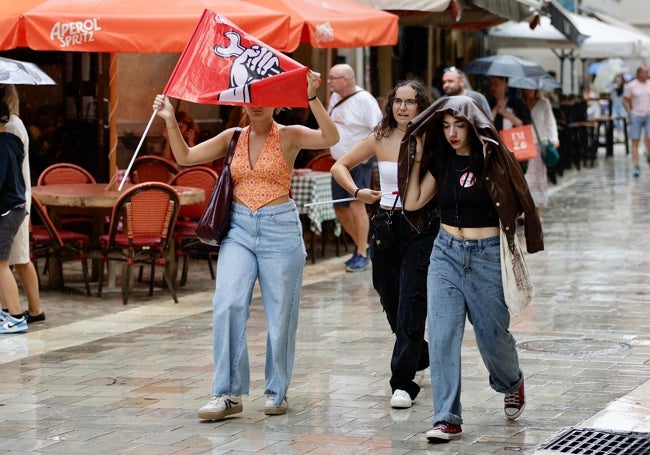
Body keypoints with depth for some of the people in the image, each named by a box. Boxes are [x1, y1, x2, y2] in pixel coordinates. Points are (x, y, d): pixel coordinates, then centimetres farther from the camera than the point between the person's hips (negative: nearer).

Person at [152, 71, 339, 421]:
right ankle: (228, 393, -8)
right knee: (227, 306, -13)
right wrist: (170, 121, -3)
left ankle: (276, 392, 19)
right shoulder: (232, 138, 9)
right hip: (239, 229, 3)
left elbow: (330, 138, -19)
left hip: (280, 229, -3)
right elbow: (185, 157, 10)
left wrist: (312, 98, -30)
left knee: (279, 314, 3)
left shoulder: (288, 136, -2)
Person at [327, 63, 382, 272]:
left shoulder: (364, 100, -15)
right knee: (340, 208, 10)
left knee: (356, 204, -15)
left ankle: (362, 255, -10)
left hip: (359, 162, -8)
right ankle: (362, 245, 27)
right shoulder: (335, 98, 9)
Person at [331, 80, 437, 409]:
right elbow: (340, 166, 13)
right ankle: (421, 356, 39)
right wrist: (356, 191, -3)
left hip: (422, 228, -4)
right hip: (386, 225, 4)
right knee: (391, 303, 13)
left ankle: (403, 383, -6)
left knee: (411, 305, -9)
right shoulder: (380, 140, 4)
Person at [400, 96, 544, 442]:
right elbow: (412, 202, 4)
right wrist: (417, 157, 1)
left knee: (492, 335, 7)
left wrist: (488, 160, -21)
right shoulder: (441, 161, 6)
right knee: (442, 336, -8)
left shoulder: (491, 158, -6)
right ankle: (447, 419, -5)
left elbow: (514, 202, -14)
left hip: (488, 255, -3)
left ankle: (512, 384, 40)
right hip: (447, 254, 3)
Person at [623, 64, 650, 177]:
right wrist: (630, 113, -6)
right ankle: (636, 167, 1)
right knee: (635, 142, -2)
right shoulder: (631, 86, -1)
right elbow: (625, 101, 3)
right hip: (636, 116, -2)